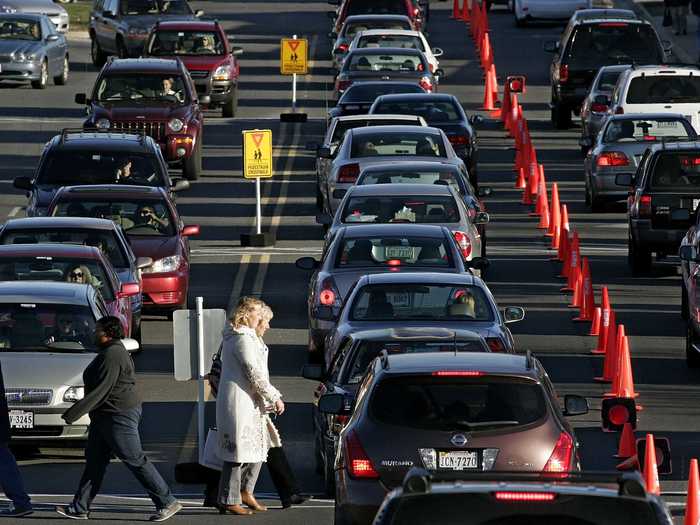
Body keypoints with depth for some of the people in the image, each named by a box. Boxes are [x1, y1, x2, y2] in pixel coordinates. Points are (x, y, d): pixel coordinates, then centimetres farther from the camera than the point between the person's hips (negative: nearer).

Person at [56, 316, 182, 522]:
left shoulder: (112, 356, -20)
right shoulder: (110, 353, 14)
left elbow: (100, 391, -24)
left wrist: (73, 413, -23)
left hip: (119, 416, -11)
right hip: (105, 416, 11)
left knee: (135, 460, -6)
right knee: (94, 460, 10)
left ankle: (168, 502, -1)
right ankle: (79, 508, 13)